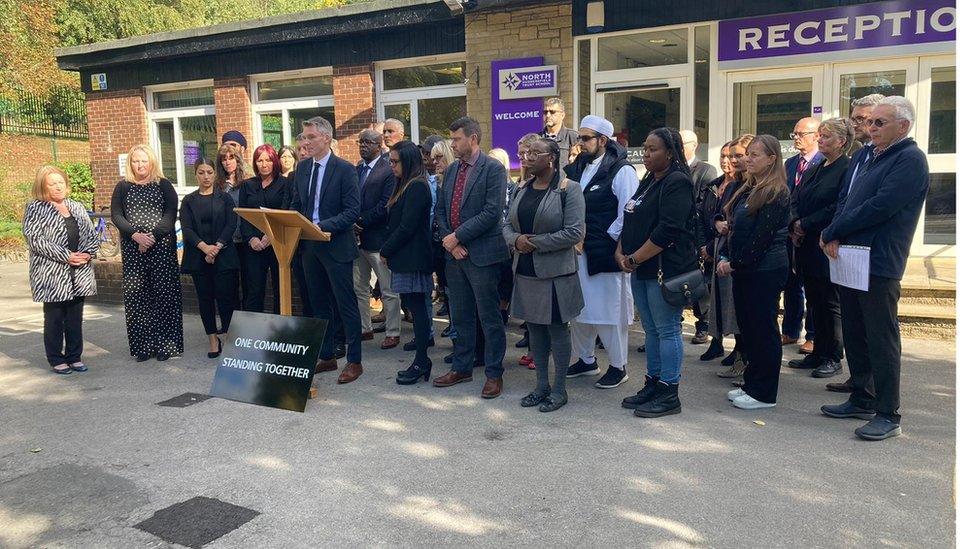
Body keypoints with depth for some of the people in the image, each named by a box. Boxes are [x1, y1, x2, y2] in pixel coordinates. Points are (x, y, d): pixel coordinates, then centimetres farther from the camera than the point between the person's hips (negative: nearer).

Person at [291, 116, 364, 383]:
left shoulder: (345, 169, -10)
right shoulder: (302, 167, 9)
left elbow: (352, 211, -14)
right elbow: (296, 204, 16)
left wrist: (323, 226, -23)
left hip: (336, 246, -6)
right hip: (309, 246, 7)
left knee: (346, 305, 0)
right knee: (319, 304, 15)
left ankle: (354, 361, 10)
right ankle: (326, 356, 27)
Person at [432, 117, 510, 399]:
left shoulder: (493, 169, -9)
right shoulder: (452, 170, 13)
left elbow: (492, 213, -18)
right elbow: (440, 209, 13)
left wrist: (458, 236, -15)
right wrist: (448, 241, -3)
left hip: (481, 253, -7)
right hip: (454, 252, 7)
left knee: (489, 318, 2)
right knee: (460, 316, 16)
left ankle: (494, 374, 13)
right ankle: (461, 367, 28)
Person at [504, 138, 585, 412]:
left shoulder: (568, 189, -11)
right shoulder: (521, 189, 8)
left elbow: (574, 232, -16)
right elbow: (507, 224, 12)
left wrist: (536, 242, -16)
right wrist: (515, 240, -11)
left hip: (555, 273, -6)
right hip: (525, 271, 6)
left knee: (557, 328, 4)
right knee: (535, 327, 13)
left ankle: (559, 390, 17)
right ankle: (542, 385, 27)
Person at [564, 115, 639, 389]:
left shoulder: (621, 171, -9)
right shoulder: (577, 168, 11)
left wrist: (606, 240, -12)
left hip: (606, 253, -7)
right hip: (578, 251, 7)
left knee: (610, 310, 2)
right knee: (578, 308, 14)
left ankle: (618, 366, 16)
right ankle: (586, 360, 30)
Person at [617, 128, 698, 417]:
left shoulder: (678, 183, -12)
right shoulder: (648, 181, 17)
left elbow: (667, 230, -21)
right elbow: (631, 222, 18)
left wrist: (634, 258, -15)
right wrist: (620, 253, 2)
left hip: (665, 269, -9)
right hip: (641, 270, 9)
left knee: (667, 330, -2)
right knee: (651, 329, 14)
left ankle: (669, 394, 6)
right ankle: (653, 385, 25)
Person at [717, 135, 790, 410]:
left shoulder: (776, 193, -12)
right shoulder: (747, 189, 15)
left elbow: (761, 235, -17)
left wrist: (736, 263, -13)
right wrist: (726, 259, 3)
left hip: (765, 270, -9)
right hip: (744, 270, 9)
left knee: (763, 330, -1)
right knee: (747, 326, 14)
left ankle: (764, 394, 8)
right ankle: (752, 384, 25)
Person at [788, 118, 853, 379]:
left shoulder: (848, 169, -10)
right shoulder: (812, 170, 16)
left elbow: (839, 208, -18)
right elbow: (794, 199, 11)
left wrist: (805, 224, -14)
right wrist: (795, 224, -7)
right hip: (807, 246, 8)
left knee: (831, 304, 1)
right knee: (814, 303, 13)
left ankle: (833, 358, 11)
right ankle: (818, 354, 22)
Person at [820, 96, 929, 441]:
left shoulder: (910, 160, -10)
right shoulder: (867, 154, 16)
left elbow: (880, 207, -20)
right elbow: (845, 198, 13)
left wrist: (833, 232, -12)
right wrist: (836, 238, -5)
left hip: (879, 264, -8)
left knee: (881, 340, -2)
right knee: (854, 335, 15)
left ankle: (888, 415, 7)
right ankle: (862, 399, 29)